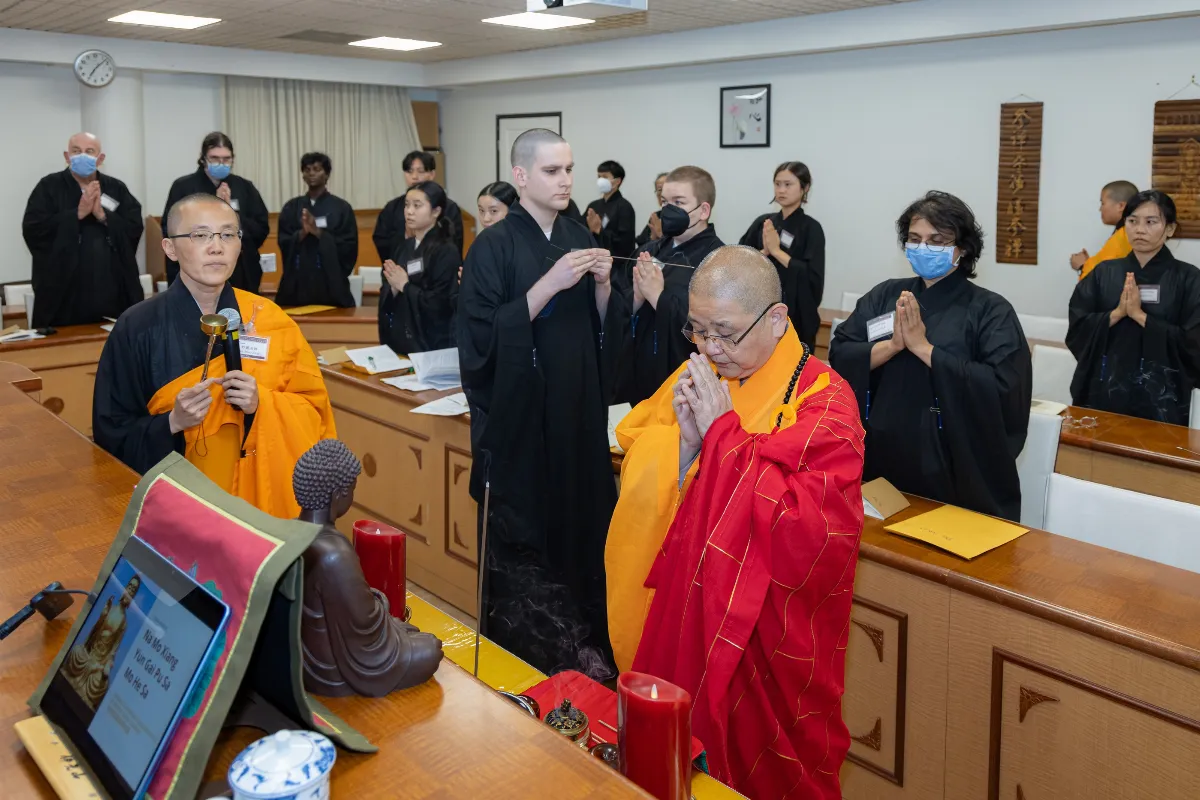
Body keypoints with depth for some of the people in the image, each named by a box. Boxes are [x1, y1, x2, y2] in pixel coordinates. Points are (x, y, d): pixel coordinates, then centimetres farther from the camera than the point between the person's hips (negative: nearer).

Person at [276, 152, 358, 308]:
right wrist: (302, 233, -14)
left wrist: (318, 232, -15)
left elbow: (349, 247, -4)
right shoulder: (291, 207, 10)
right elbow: (283, 243, 5)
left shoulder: (341, 207, 2)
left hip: (331, 281, -2)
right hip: (298, 281, 2)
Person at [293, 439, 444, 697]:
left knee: (408, 632, 25)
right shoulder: (334, 556, -35)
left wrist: (372, 599, 10)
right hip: (331, 671, -8)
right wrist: (381, 601, -5)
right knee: (430, 650, 12)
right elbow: (364, 622, -23)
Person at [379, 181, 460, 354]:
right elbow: (387, 299, 12)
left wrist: (405, 286, -12)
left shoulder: (447, 252, -12)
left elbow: (441, 305, -18)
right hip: (399, 340, 7)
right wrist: (393, 288, -9)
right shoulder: (405, 247, 8)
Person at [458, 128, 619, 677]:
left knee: (579, 525, 6)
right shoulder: (494, 246, -7)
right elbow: (484, 335, -15)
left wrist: (602, 284, -8)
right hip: (520, 421, -5)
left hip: (579, 416, 5)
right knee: (523, 545, 0)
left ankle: (581, 649, 21)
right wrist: (550, 284, -22)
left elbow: (602, 328, 12)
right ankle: (527, 661, 17)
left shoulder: (580, 240, 9)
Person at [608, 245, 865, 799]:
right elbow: (635, 477, 2)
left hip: (765, 643, -4)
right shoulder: (695, 376, 1)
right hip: (673, 622, 5)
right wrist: (681, 438, -18)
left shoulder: (823, 402, -14)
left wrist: (723, 432, -23)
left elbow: (809, 533, -25)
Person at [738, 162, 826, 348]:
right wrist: (764, 252, -14)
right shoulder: (762, 222, 7)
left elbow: (813, 277, -16)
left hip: (794, 315, -4)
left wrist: (776, 251, -15)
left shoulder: (811, 228, -5)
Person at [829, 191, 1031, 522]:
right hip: (884, 464, 3)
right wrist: (892, 346, -19)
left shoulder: (990, 310, -5)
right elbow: (839, 356, -2)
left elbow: (1004, 387, -18)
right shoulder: (885, 295, 6)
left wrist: (923, 347, -18)